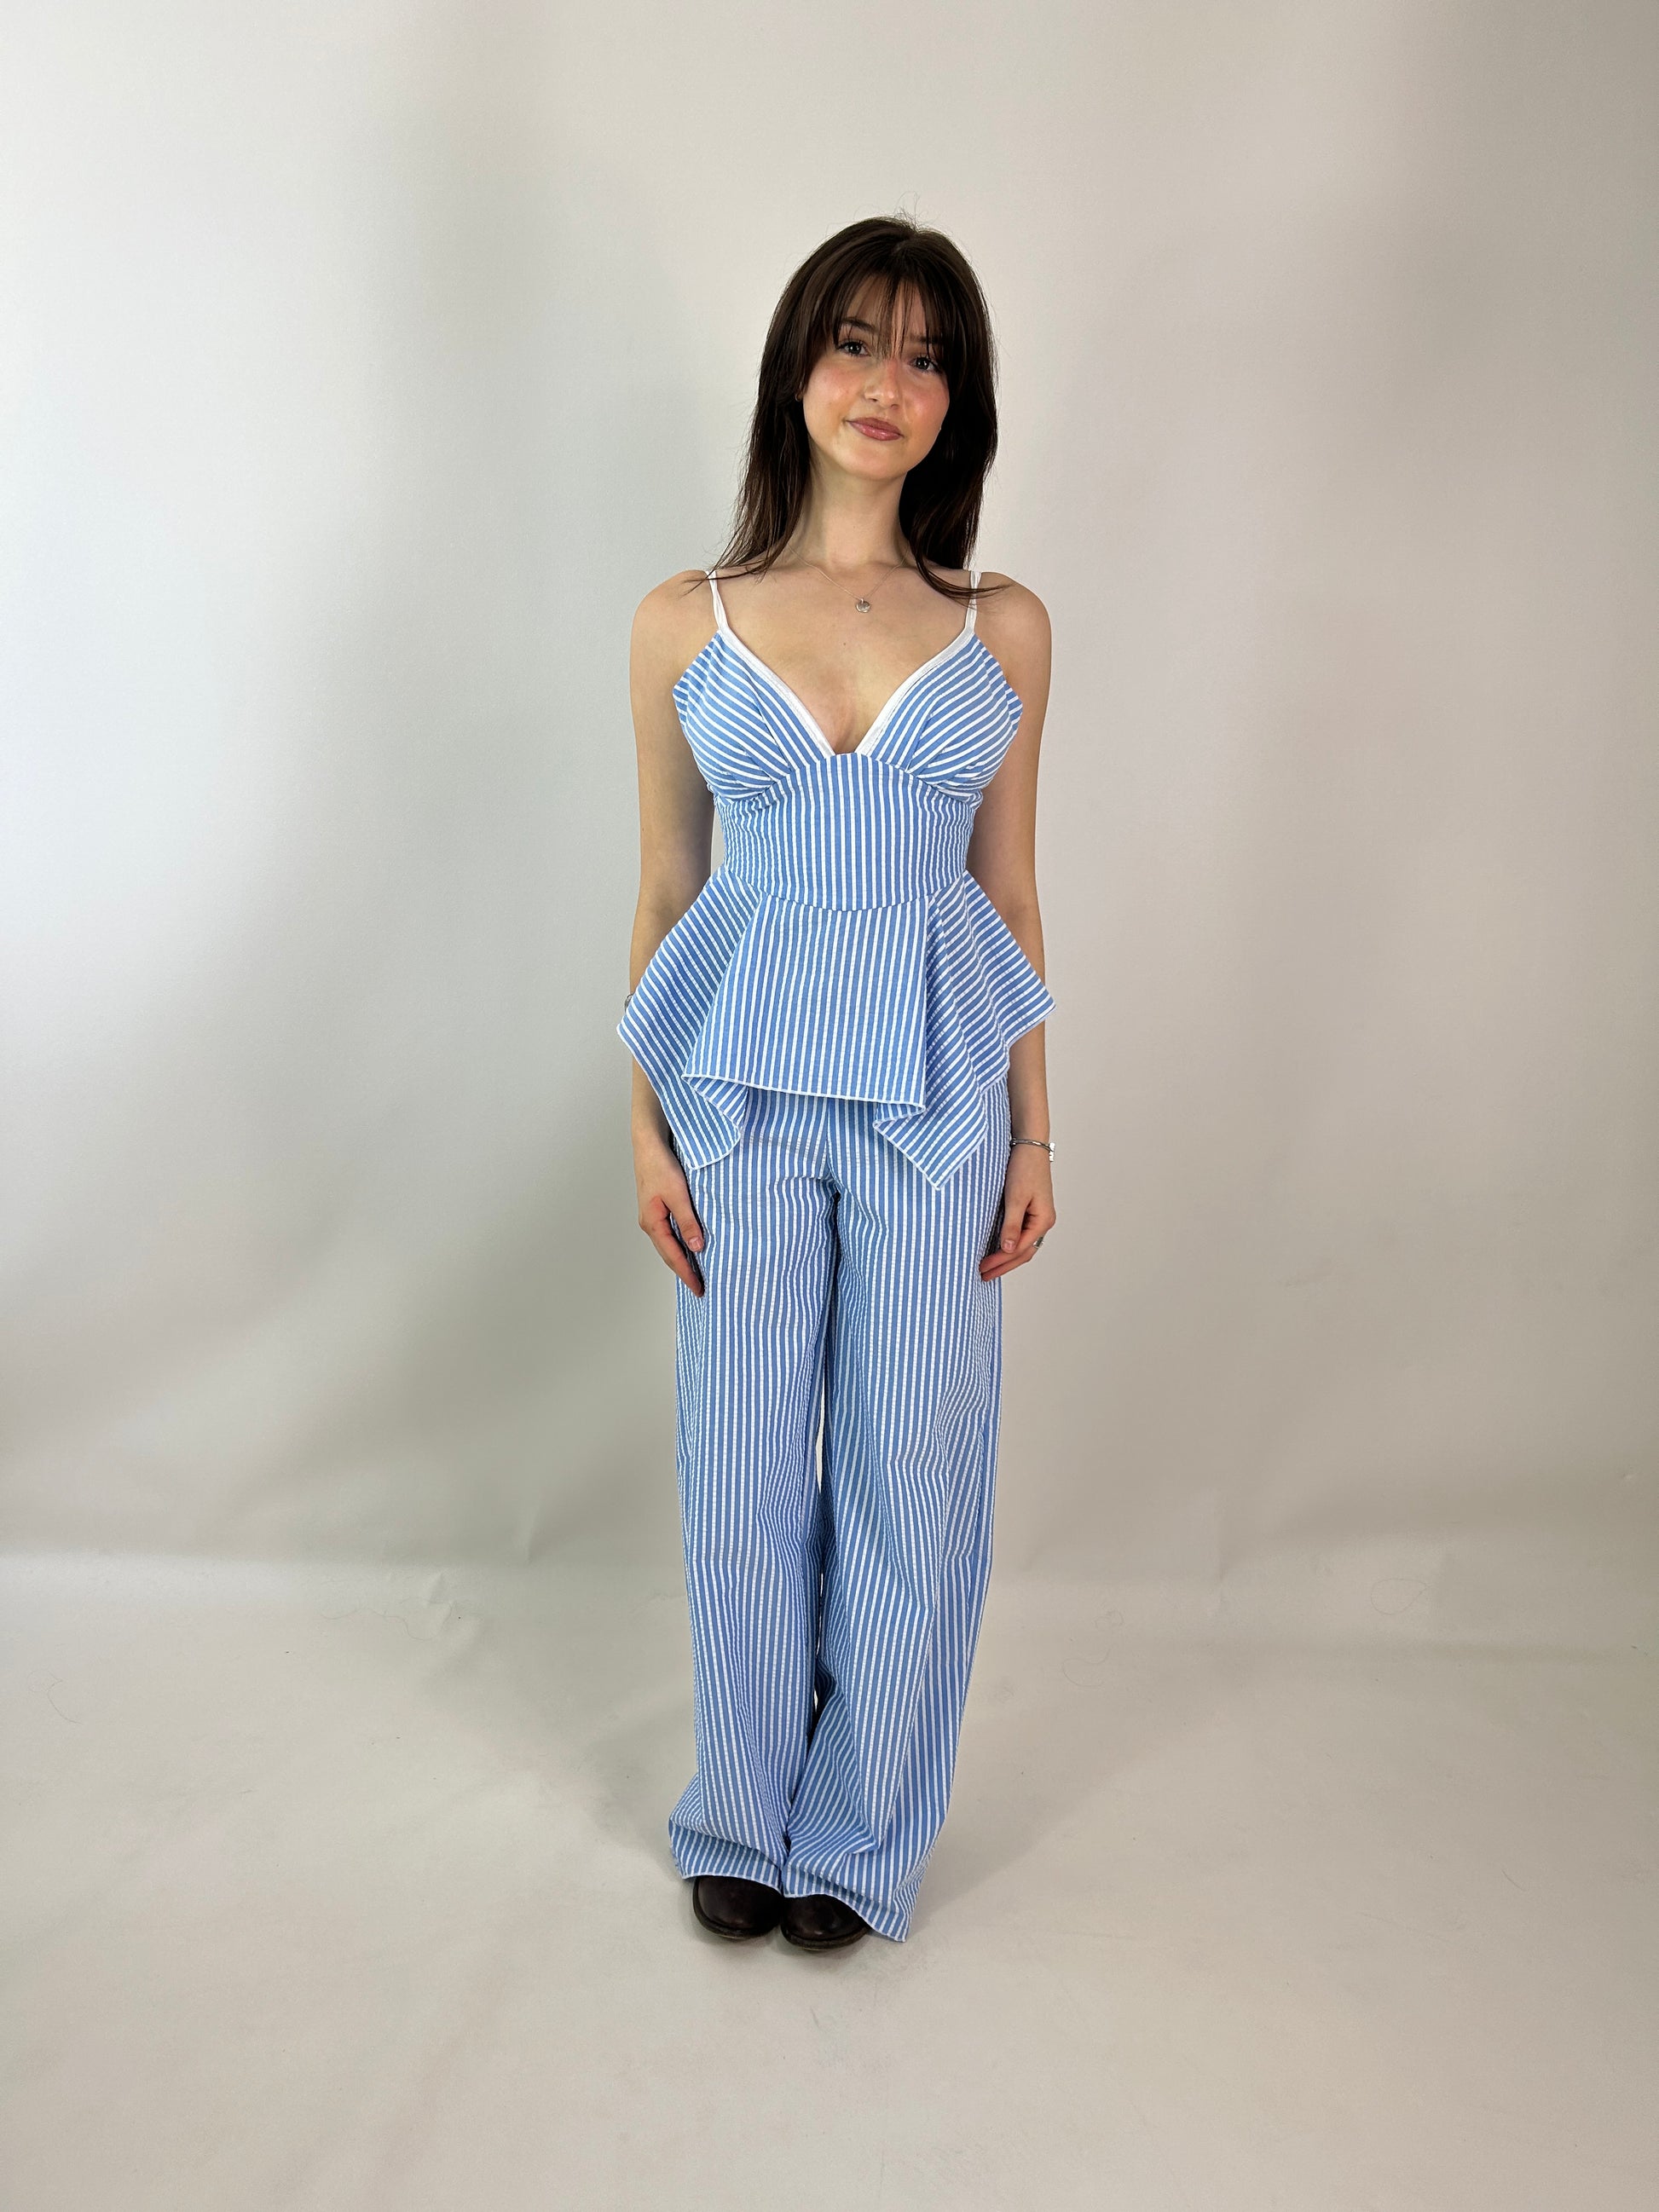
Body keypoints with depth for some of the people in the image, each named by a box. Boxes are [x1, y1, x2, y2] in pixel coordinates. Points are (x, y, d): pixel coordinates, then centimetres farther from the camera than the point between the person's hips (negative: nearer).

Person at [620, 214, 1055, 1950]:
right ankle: (743, 1816, 32)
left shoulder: (1002, 628, 4)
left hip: (934, 1086, 1)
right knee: (744, 1458, 9)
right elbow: (663, 894, 5)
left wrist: (1035, 1133, 4)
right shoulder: (684, 623, 2)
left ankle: (858, 1835, 28)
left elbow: (1011, 892, 7)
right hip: (744, 1077, 0)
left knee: (909, 1466, 7)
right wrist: (645, 1125, 0)